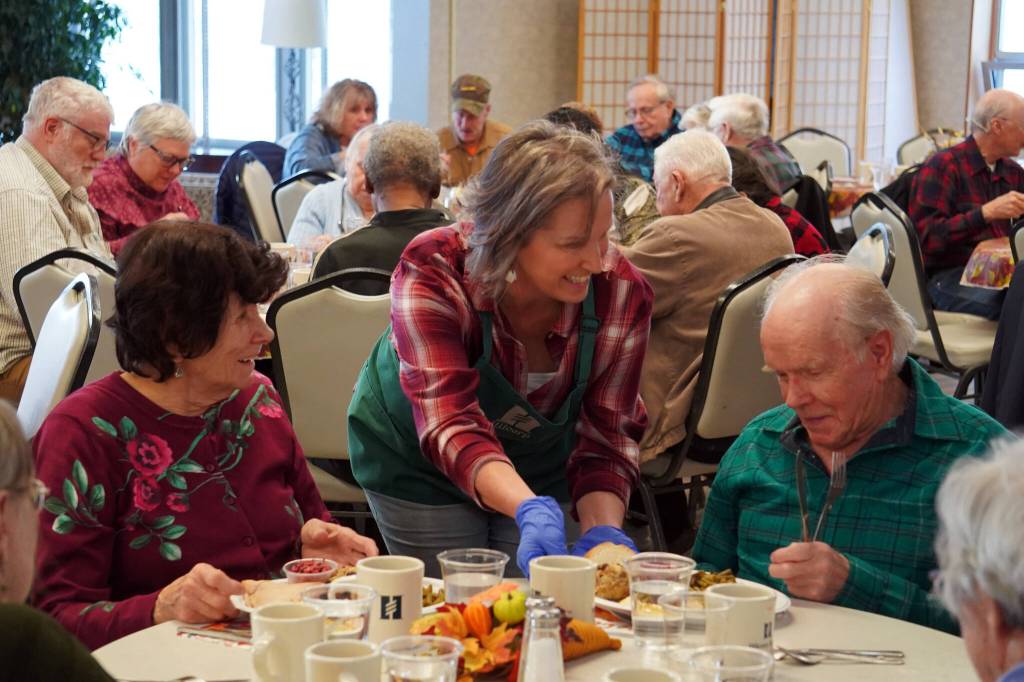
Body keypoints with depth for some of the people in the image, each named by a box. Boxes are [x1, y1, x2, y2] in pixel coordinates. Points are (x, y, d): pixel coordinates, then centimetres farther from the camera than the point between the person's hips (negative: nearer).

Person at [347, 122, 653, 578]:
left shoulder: (621, 292, -25)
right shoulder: (432, 274, -34)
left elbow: (606, 438, -20)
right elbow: (451, 427, -43)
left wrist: (602, 531, -39)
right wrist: (531, 510, -59)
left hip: (542, 463, 3)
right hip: (420, 464, -2)